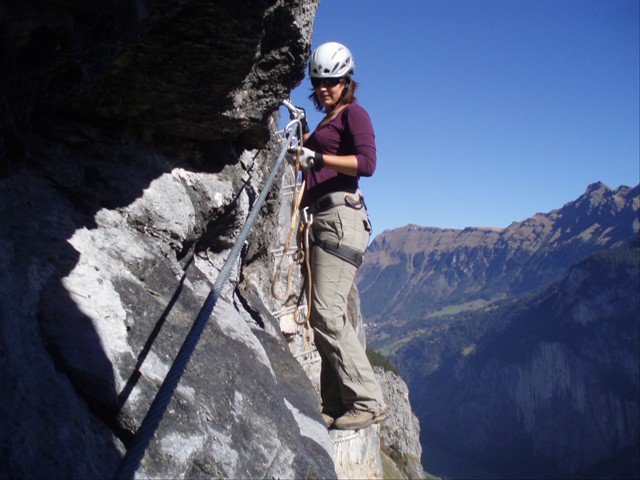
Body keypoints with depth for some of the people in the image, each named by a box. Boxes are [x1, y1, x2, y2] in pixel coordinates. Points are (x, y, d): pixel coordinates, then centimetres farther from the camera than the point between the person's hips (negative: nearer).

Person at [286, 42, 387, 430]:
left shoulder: (354, 113, 3)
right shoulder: (324, 124, 28)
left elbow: (367, 163, -14)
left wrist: (317, 157, -20)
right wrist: (303, 153, 14)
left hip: (341, 216, -9)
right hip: (322, 219, 9)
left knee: (327, 314, -17)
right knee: (323, 316, 4)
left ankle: (368, 402, -10)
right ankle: (335, 405, 8)